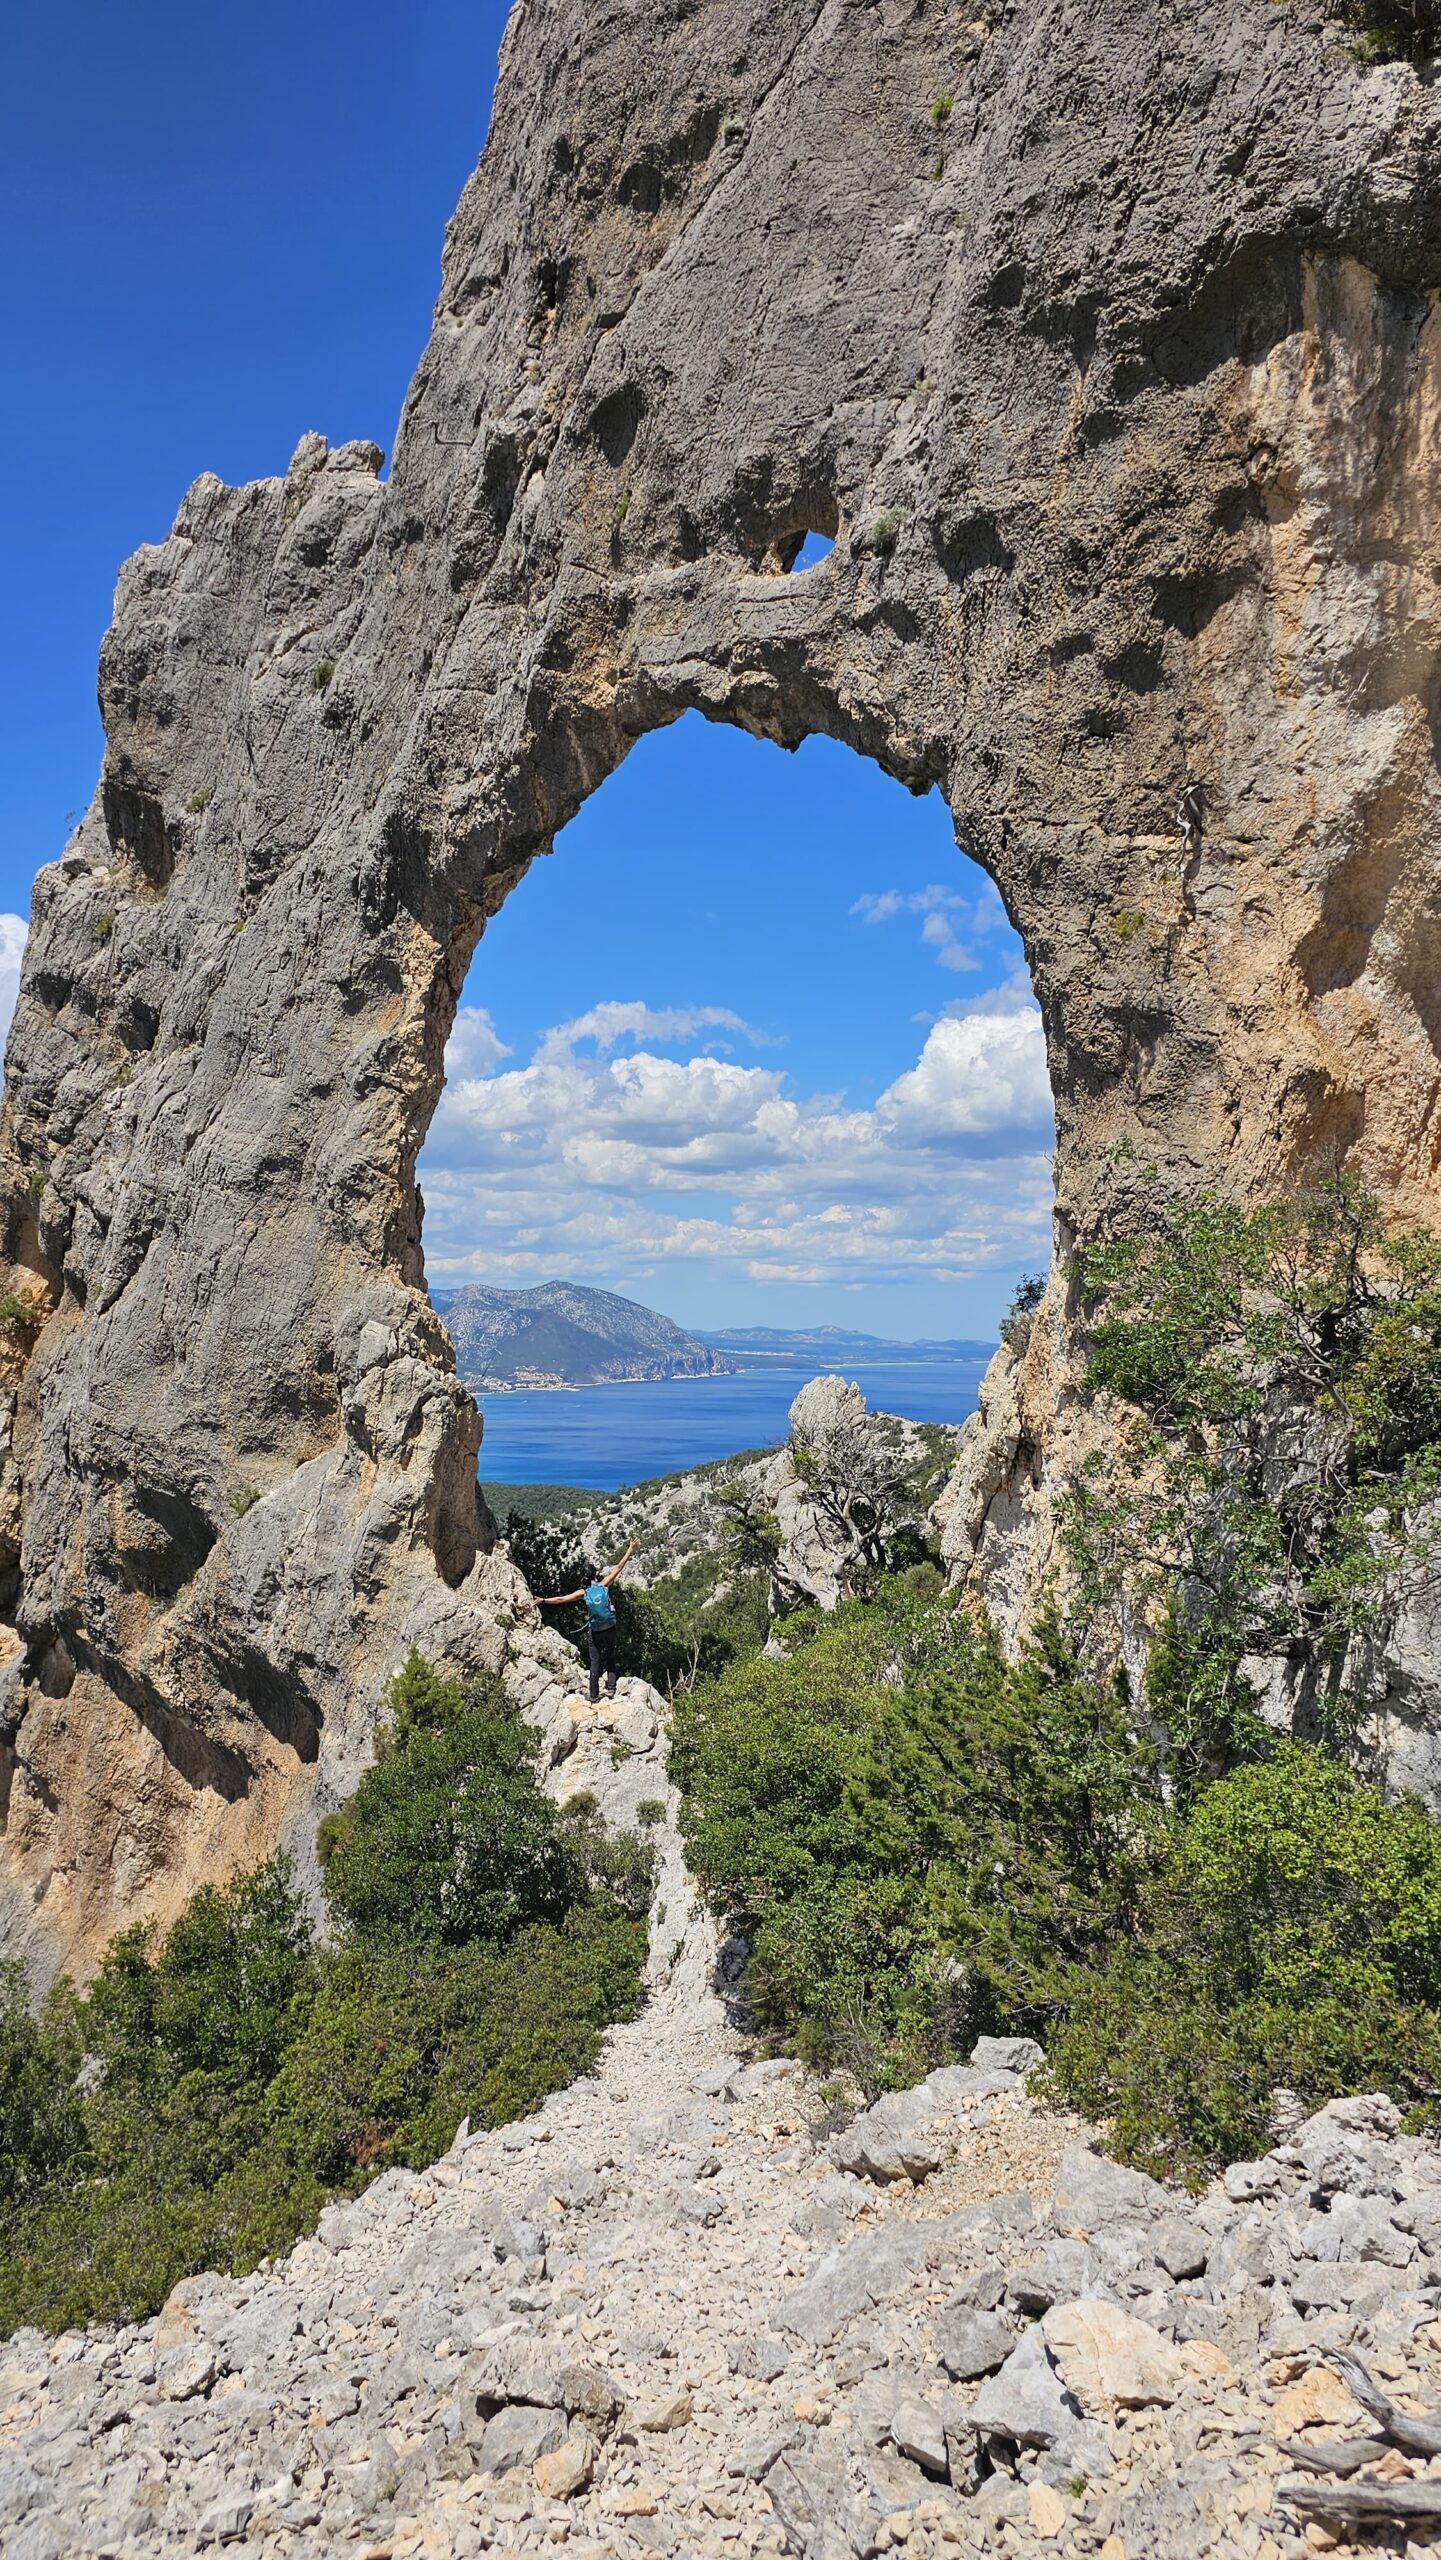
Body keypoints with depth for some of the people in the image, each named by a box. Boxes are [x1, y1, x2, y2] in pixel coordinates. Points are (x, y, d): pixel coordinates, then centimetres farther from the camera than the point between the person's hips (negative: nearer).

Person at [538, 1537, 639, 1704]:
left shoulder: (584, 1593, -6)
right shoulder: (603, 1585, -7)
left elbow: (560, 1599, -3)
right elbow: (619, 1567, -5)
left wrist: (543, 1600, 8)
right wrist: (631, 1549, -1)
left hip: (594, 1632, 0)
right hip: (610, 1629, 1)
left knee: (595, 1662, 6)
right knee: (610, 1659, 19)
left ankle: (594, 1698, 7)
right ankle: (610, 1688, 7)